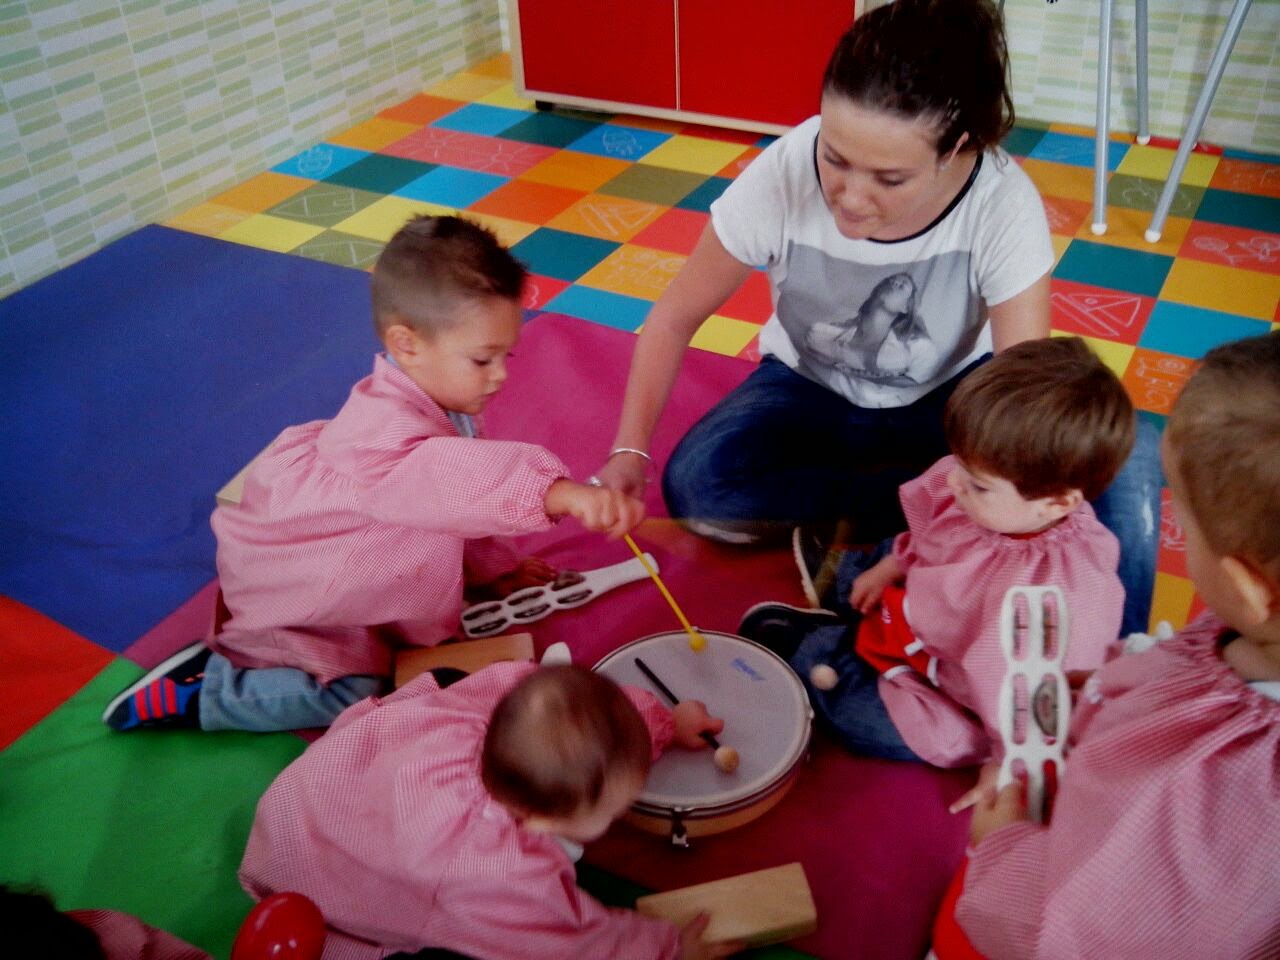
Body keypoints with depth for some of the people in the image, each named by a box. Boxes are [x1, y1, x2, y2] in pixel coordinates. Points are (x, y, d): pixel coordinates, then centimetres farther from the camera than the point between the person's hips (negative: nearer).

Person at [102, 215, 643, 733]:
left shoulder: (436, 403, -9)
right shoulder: (387, 436, -41)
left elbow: (452, 496, 7)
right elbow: (451, 480, -62)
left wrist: (493, 566, 10)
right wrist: (562, 493, -74)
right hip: (285, 581, -9)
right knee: (350, 691, -12)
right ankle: (191, 694, 2)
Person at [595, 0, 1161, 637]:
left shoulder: (1003, 203, -29)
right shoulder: (783, 175, -26)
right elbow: (674, 320, -13)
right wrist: (629, 452, -25)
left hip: (952, 394, -1)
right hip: (813, 389, 2)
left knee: (1125, 451, -28)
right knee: (693, 485, -28)